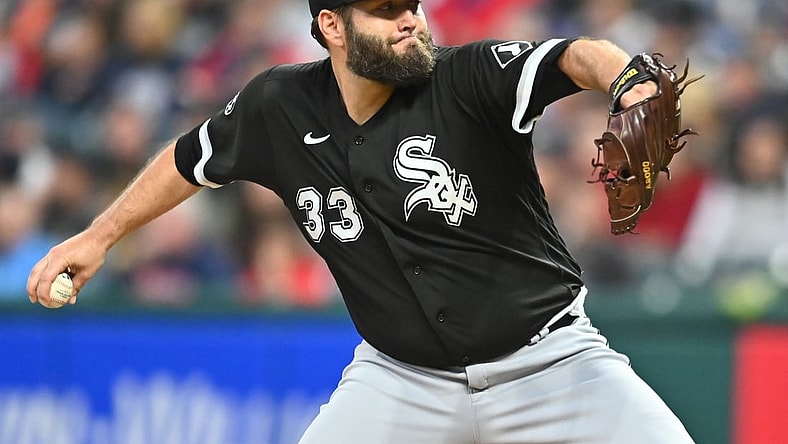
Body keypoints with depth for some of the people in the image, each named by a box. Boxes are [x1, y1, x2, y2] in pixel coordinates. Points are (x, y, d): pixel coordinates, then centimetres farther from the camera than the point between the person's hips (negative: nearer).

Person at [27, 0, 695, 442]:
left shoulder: (471, 79, -17)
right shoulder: (279, 107, -4)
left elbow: (574, 58, -36)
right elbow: (191, 160, 16)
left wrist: (621, 76, -59)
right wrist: (100, 235, 23)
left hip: (550, 363, -3)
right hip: (402, 377, 3)